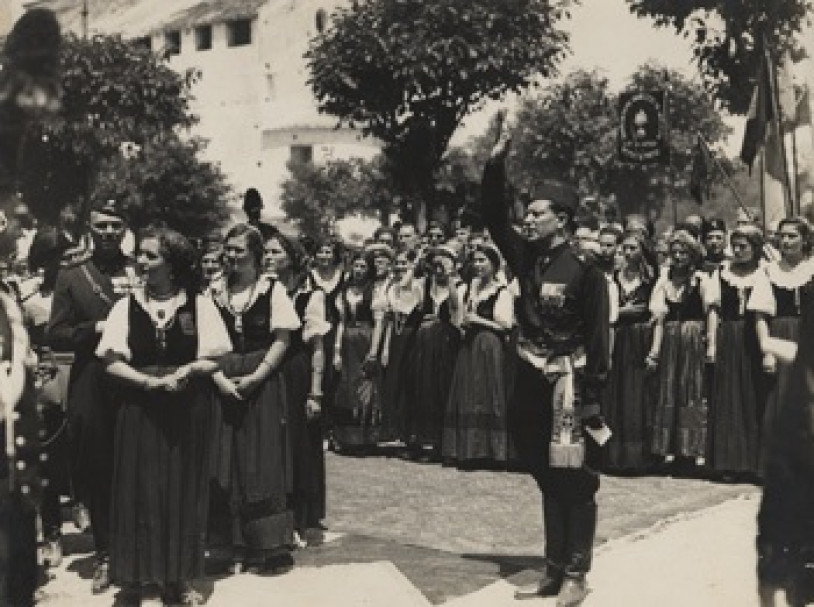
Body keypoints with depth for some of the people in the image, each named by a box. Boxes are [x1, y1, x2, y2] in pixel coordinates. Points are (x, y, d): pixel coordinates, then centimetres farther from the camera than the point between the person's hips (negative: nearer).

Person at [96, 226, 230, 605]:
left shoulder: (199, 304, 0)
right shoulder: (126, 306, 2)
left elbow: (218, 358, -2)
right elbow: (112, 361, -4)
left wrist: (184, 371, -19)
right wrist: (152, 381, -17)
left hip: (189, 411, 0)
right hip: (140, 411, 0)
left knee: (183, 491, 6)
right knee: (140, 491, 2)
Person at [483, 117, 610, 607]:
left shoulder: (585, 270, -11)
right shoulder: (527, 258, 7)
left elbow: (598, 335, -11)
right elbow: (494, 217, 4)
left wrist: (592, 394, -14)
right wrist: (496, 164, -6)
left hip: (568, 384, -7)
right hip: (532, 383, 7)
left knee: (576, 482, 2)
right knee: (548, 480, 13)